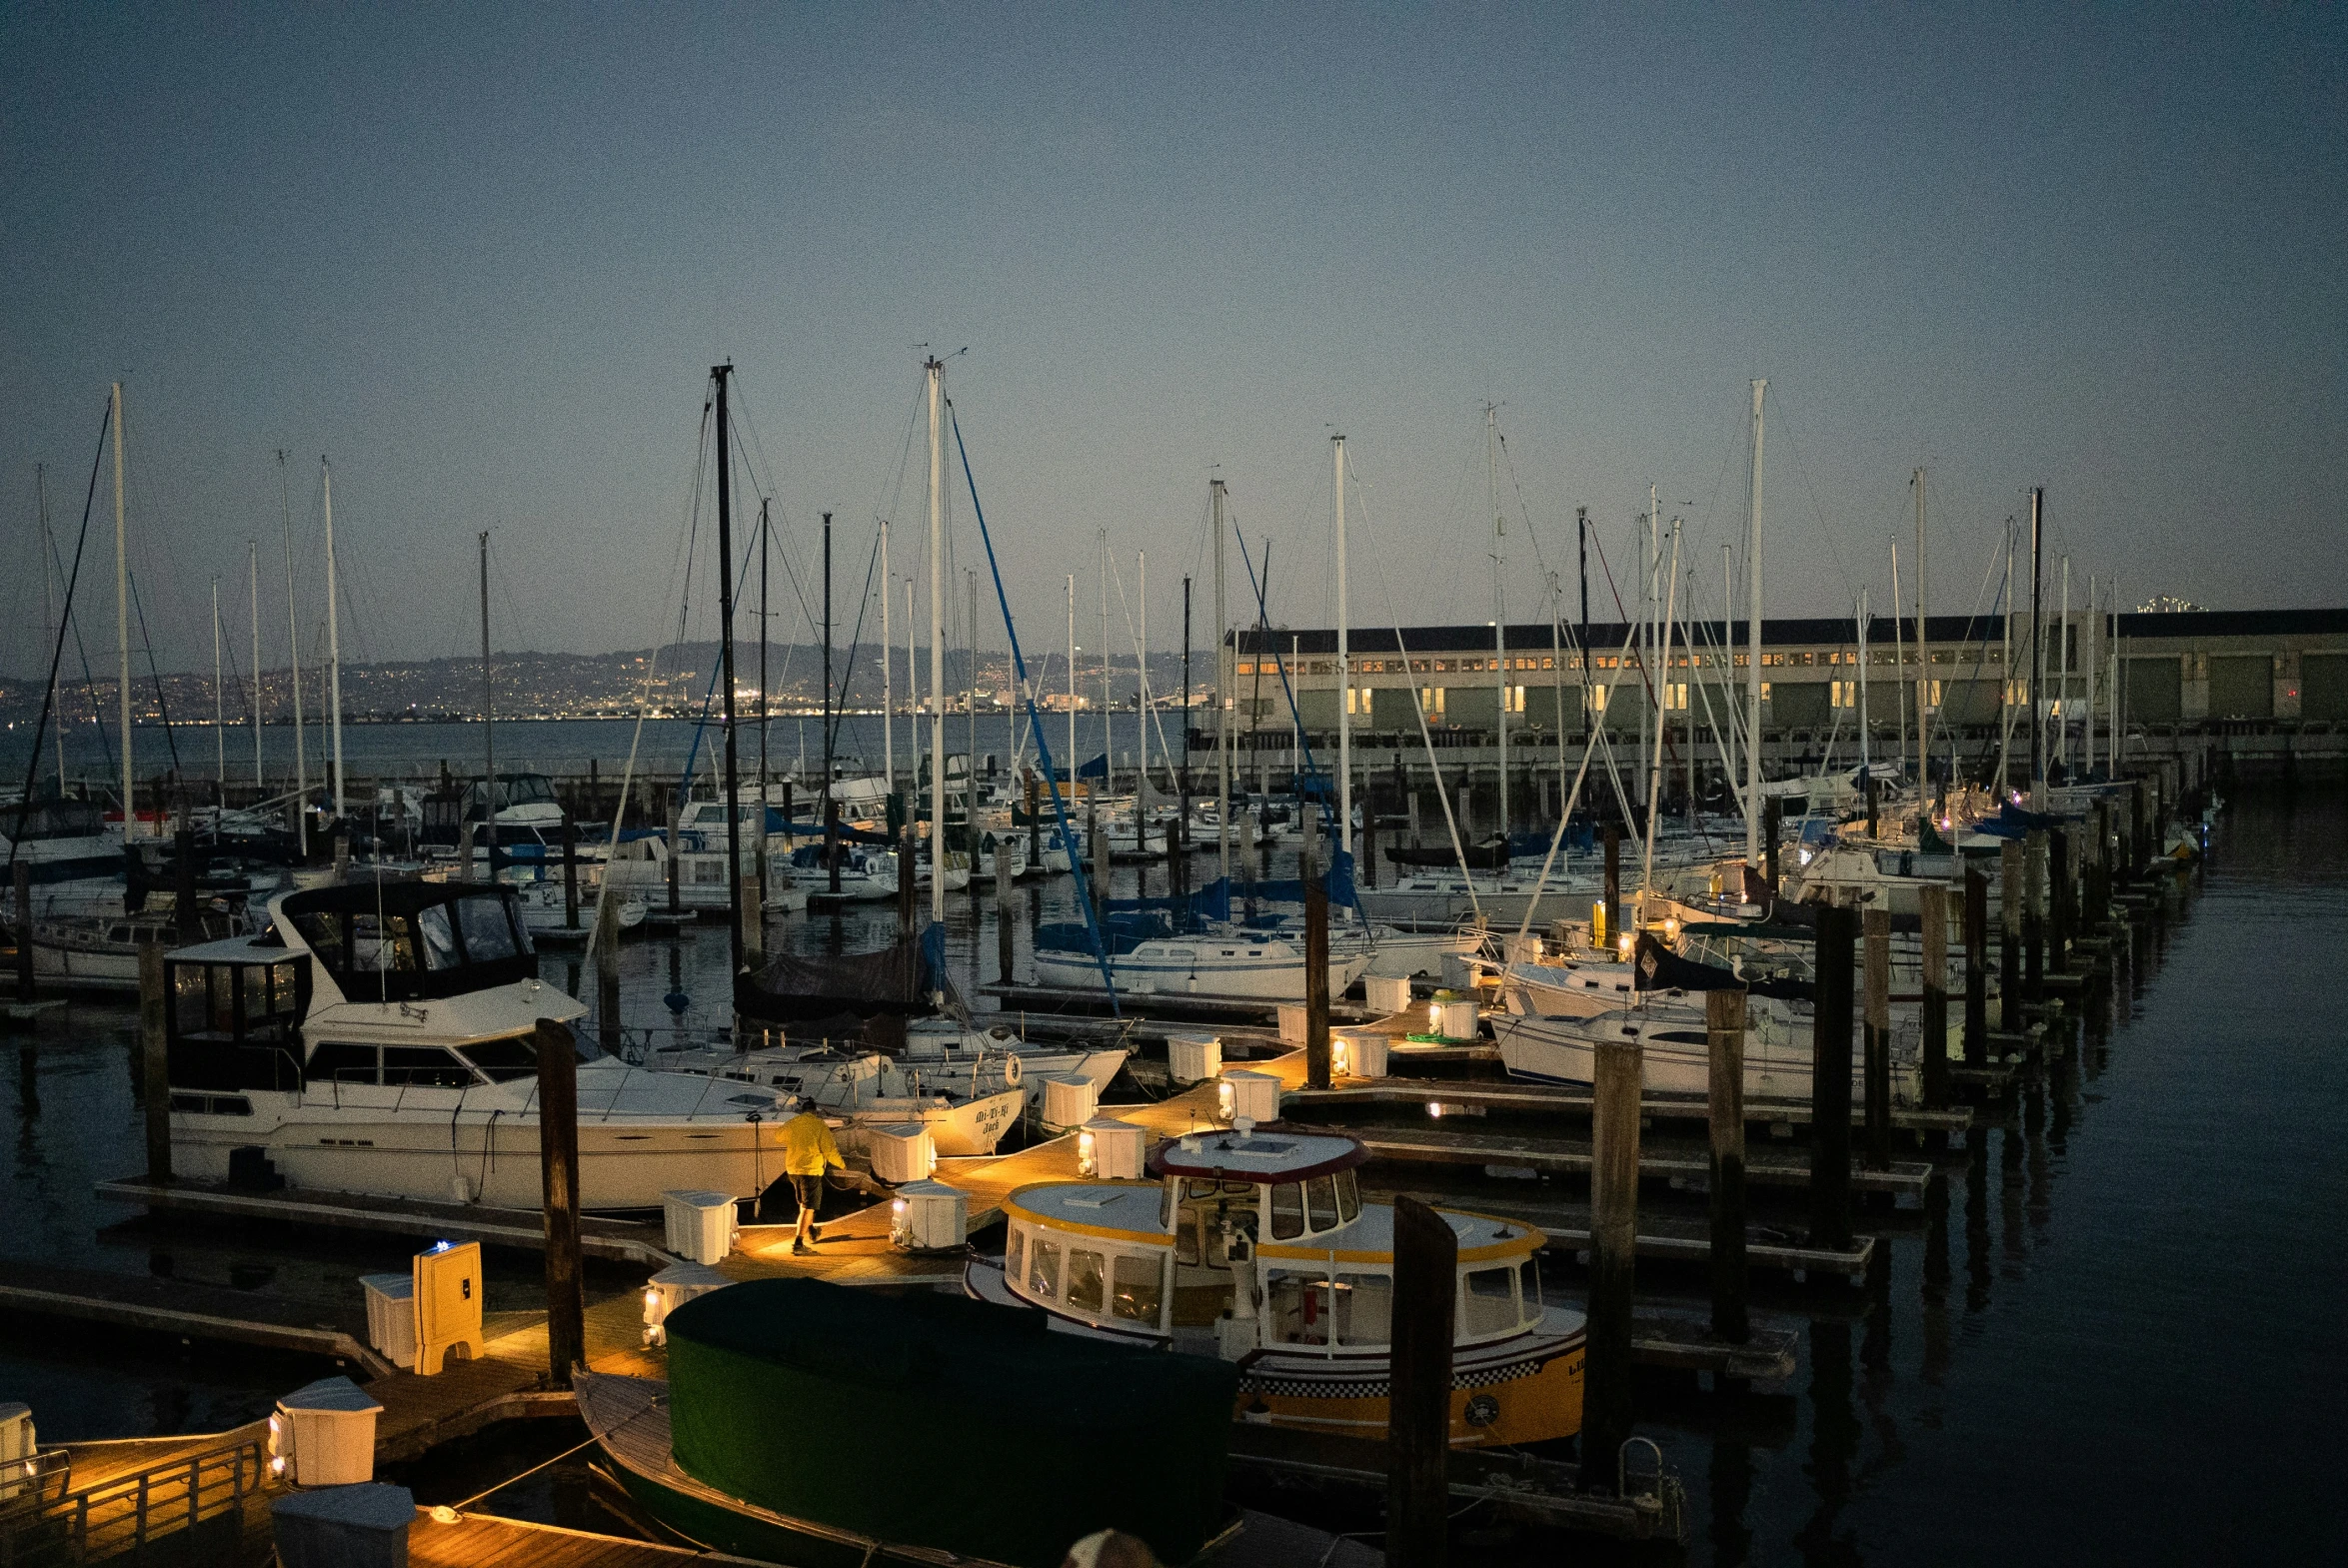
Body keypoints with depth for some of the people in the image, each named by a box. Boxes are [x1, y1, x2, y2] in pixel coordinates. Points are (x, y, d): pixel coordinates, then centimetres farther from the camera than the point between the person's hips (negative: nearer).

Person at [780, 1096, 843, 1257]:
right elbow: (829, 1151, -12)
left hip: (792, 1169, 6)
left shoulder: (791, 1124, 4)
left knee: (803, 1203, 25)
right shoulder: (819, 1125, -10)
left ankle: (812, 1232, 43)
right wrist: (842, 1165, 4)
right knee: (808, 1207, -3)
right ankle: (798, 1243, -12)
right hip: (811, 1170, -6)